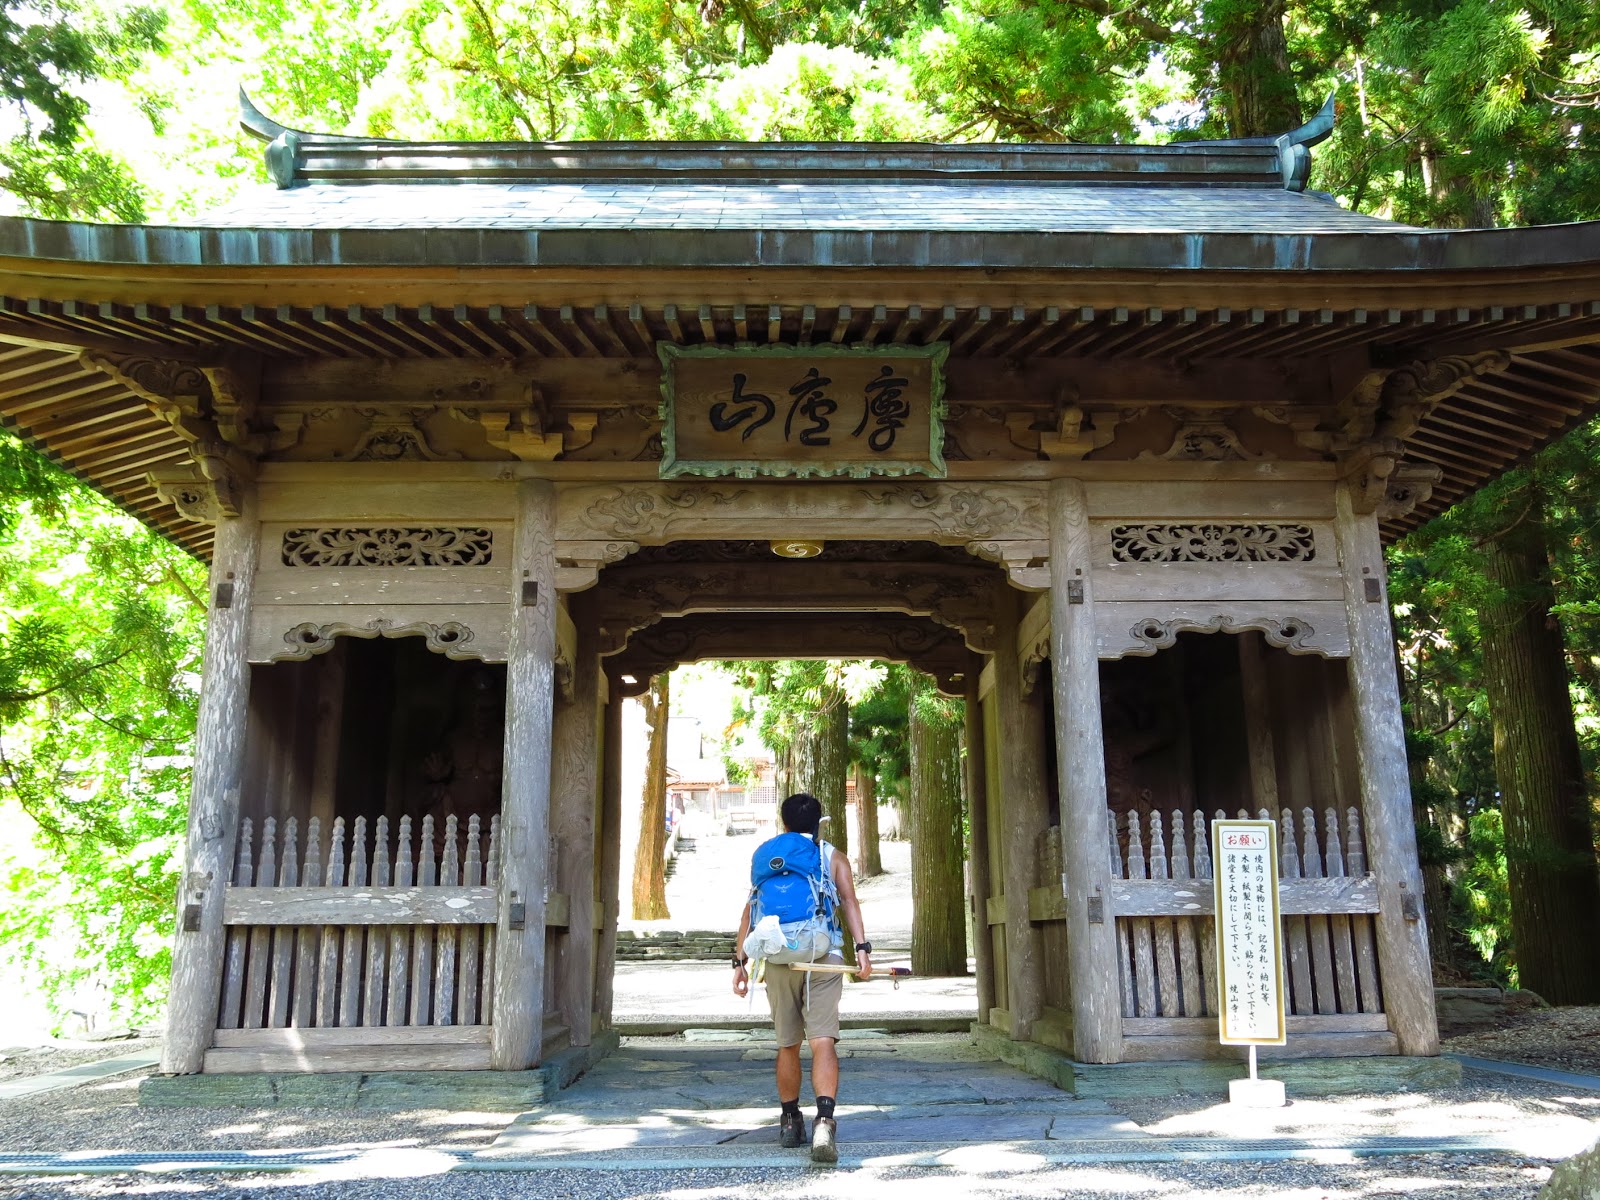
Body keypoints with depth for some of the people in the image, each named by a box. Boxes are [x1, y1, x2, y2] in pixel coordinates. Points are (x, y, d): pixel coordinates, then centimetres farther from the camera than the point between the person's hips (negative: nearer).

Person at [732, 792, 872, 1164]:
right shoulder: (834, 857, 11)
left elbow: (750, 910, 9)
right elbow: (849, 901, -4)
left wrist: (740, 961, 10)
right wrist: (862, 948, -12)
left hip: (778, 959, 2)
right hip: (824, 958, -2)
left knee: (787, 1045, 16)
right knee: (823, 1042, -10)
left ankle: (790, 1121, 26)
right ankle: (824, 1122, -29)